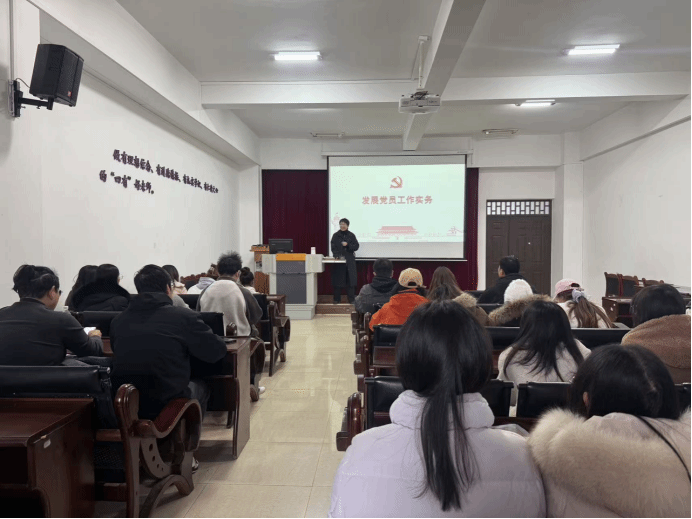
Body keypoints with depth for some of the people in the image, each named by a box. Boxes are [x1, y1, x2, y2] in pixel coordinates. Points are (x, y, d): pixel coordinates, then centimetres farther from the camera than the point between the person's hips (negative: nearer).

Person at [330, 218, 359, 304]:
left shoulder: (351, 235, 6)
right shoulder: (335, 235, 4)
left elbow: (356, 246, 1)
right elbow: (333, 248, -1)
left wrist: (347, 245, -14)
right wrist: (337, 255, -18)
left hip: (349, 260, 1)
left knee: (350, 279, 0)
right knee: (338, 280, 0)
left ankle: (351, 299, 6)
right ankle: (337, 299, 10)